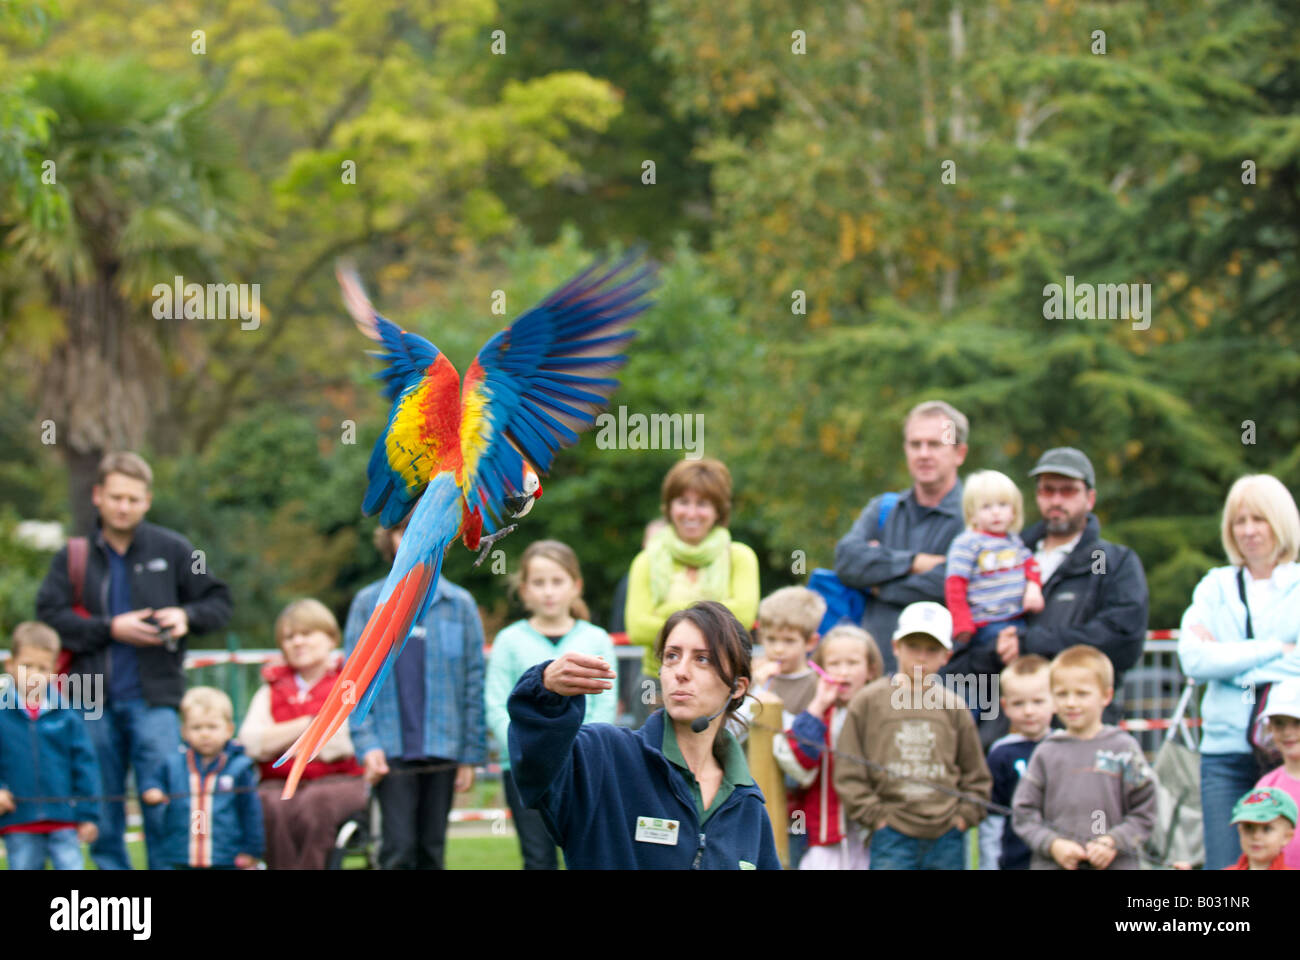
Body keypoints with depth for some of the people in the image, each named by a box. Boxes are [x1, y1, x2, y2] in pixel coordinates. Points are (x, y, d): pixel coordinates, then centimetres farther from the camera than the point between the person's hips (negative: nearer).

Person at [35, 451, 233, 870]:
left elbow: (218, 603, 10)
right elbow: (49, 615, -4)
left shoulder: (172, 550, 6)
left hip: (154, 698, -1)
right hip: (94, 702, 1)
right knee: (103, 809, 6)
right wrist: (110, 629, -11)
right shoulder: (73, 557, 7)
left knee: (163, 805, -8)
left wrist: (187, 616, -11)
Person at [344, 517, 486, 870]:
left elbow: (474, 683, 5)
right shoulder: (369, 603, 2)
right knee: (399, 850, -9)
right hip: (392, 747, -1)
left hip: (443, 747, 1)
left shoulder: (459, 604, 4)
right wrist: (367, 744, -9)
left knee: (431, 850, 7)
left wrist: (471, 754, 2)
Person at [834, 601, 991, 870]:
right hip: (893, 839, -3)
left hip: (946, 838, 3)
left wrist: (963, 816, 3)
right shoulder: (869, 701, 1)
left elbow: (976, 775, 15)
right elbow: (849, 775, 0)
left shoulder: (953, 707, 7)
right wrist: (876, 816, -6)